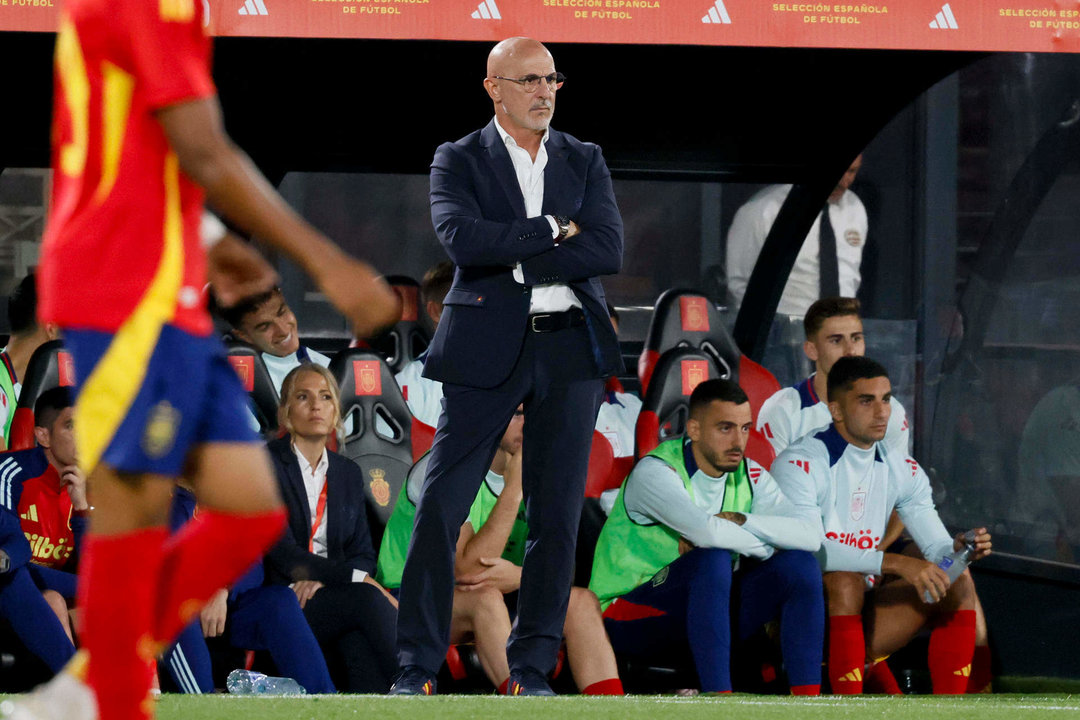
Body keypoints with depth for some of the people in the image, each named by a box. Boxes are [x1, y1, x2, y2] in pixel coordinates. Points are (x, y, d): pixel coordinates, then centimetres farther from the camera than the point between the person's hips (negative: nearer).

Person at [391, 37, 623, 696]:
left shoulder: (585, 161, 12)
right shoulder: (459, 161, 4)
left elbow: (608, 250, -3)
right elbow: (462, 238, -15)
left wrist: (514, 263, -10)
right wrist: (553, 231, -10)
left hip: (571, 349, 3)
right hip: (487, 349, -3)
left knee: (558, 514, 2)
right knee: (441, 506, -7)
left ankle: (531, 669, 10)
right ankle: (417, 666, -2)